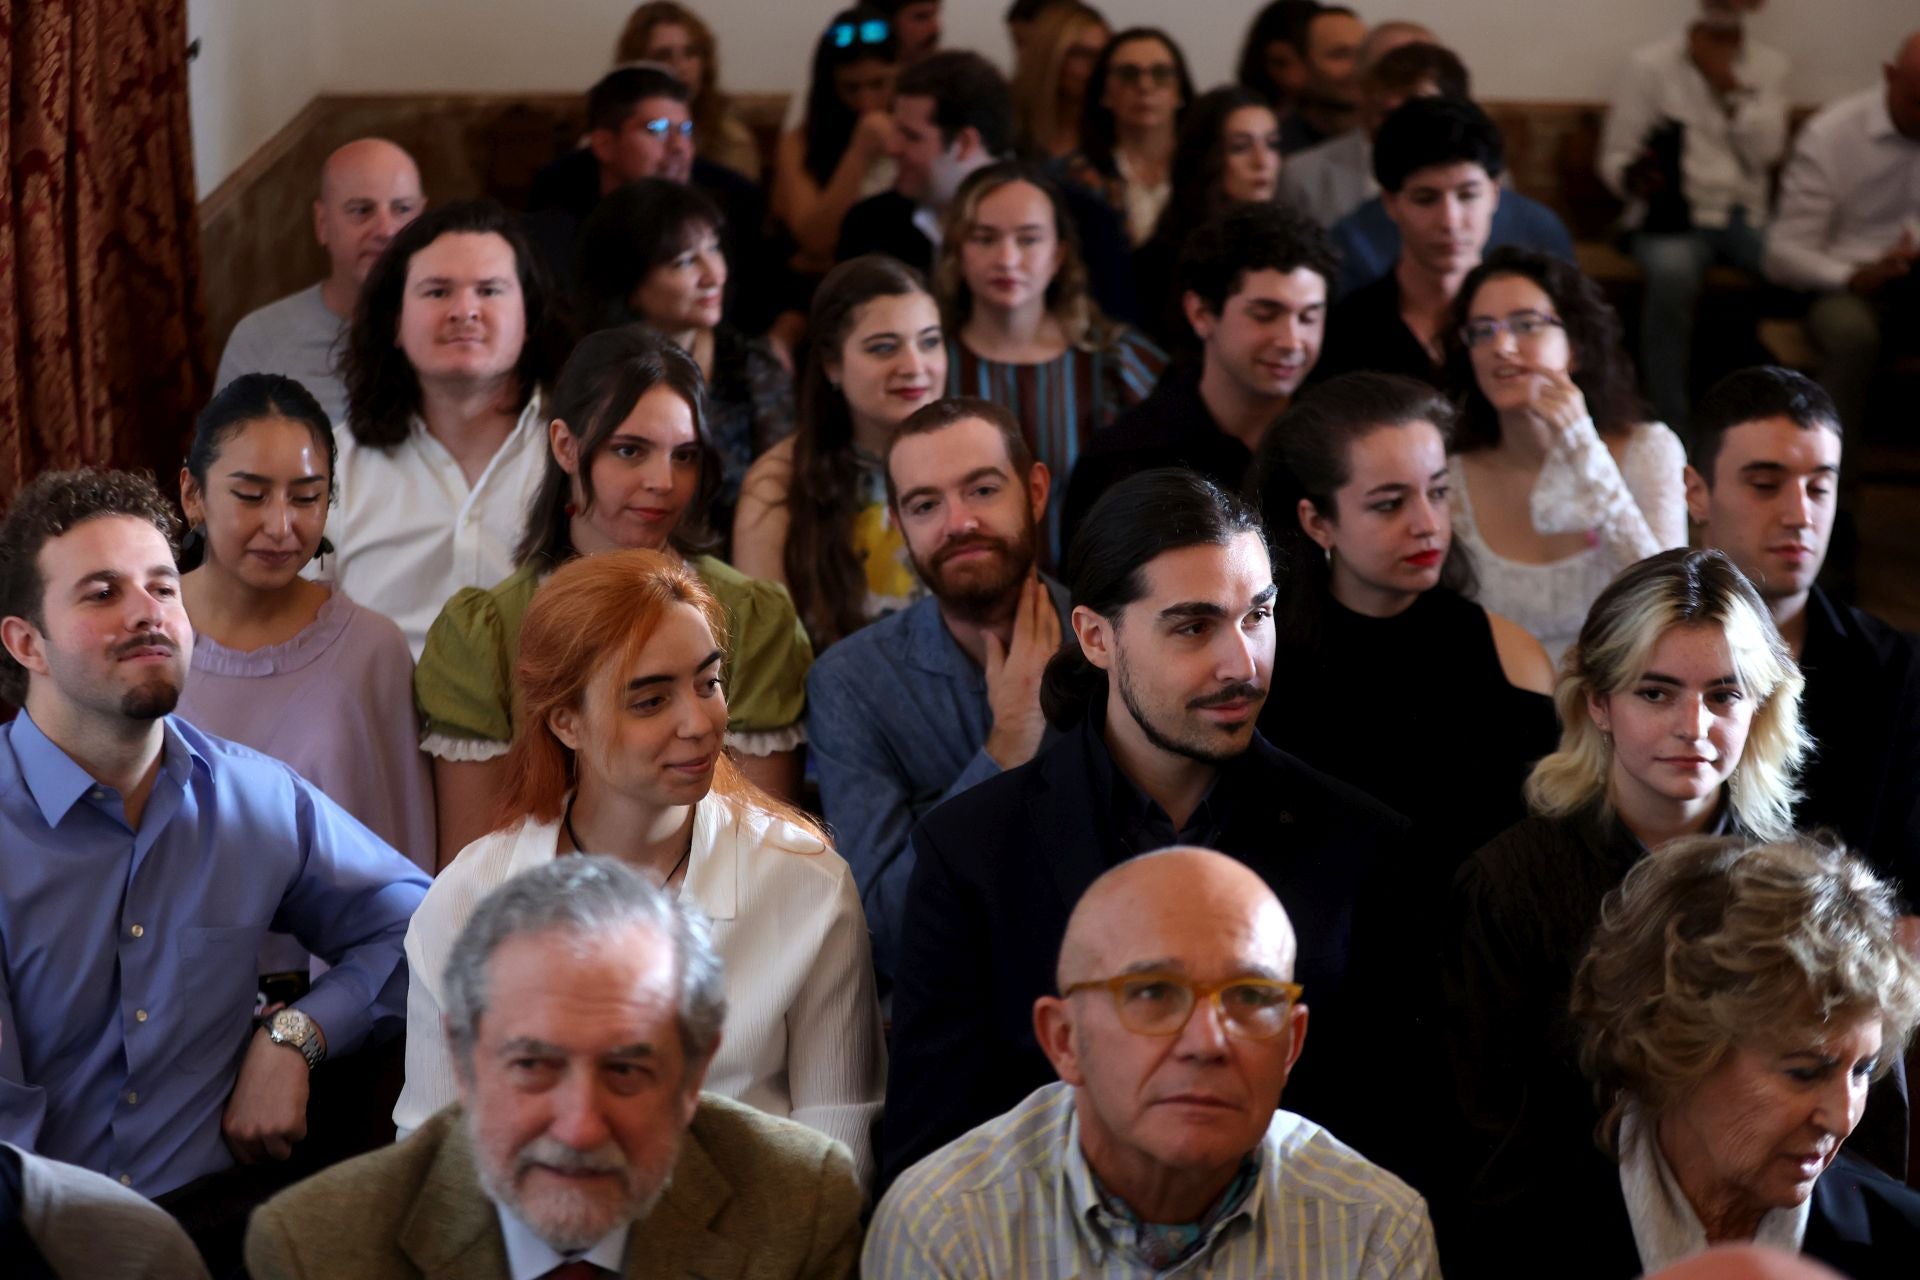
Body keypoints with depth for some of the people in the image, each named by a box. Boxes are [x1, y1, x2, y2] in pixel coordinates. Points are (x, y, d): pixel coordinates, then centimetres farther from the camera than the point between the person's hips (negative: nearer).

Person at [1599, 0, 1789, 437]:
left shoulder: (1769, 65, 15)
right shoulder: (1651, 63, 7)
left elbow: (1766, 152, 1)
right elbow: (1614, 156, 2)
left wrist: (1729, 87, -9)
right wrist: (1632, 177, -20)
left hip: (1746, 216, 3)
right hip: (1674, 216, -3)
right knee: (1671, 273, -38)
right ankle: (1671, 434, -33)